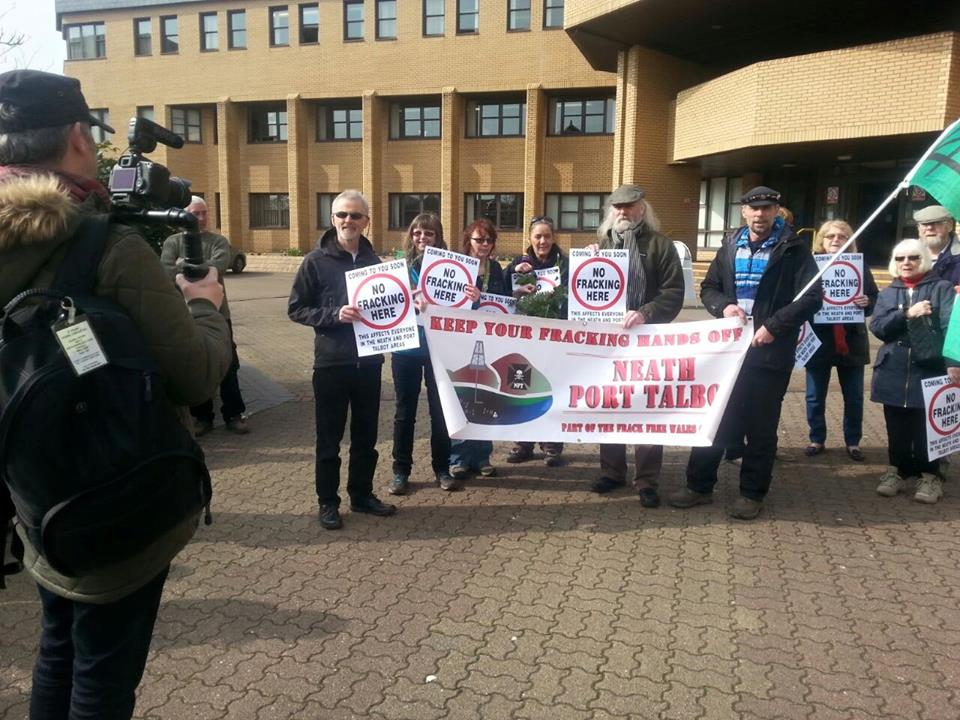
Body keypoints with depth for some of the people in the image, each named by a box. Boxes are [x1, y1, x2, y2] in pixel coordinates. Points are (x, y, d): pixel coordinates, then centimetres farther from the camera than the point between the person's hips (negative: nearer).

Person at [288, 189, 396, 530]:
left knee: (366, 434, 14)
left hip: (369, 360, 4)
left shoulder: (374, 260, 7)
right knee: (329, 437, 6)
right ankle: (328, 502, 20)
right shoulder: (316, 261, -5)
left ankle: (362, 494, 29)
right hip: (331, 361, -4)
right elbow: (296, 309, -5)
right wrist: (334, 315, -18)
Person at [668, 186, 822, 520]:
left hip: (770, 351, -4)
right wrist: (723, 306, -8)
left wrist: (774, 326, -17)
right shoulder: (731, 245, 10)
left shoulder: (793, 250, -3)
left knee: (760, 426, 6)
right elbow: (708, 287, 14)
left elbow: (812, 297, -9)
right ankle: (699, 485, 21)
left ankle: (753, 493, 19)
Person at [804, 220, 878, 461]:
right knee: (815, 397, 7)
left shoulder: (859, 266, 4)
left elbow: (875, 299, 6)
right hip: (819, 340, -1)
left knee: (854, 397, 10)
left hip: (851, 342, 2)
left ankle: (853, 442, 25)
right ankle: (817, 440, 23)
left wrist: (867, 302, -16)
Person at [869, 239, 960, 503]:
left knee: (927, 428, 1)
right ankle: (900, 470, 24)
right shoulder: (887, 293, 12)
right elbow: (877, 327, -1)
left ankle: (929, 475, 16)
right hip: (894, 372, 3)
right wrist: (907, 315, -17)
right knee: (897, 428, 9)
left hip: (929, 370, -3)